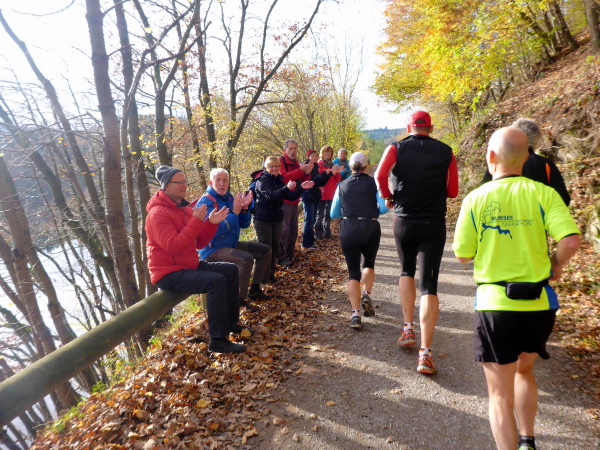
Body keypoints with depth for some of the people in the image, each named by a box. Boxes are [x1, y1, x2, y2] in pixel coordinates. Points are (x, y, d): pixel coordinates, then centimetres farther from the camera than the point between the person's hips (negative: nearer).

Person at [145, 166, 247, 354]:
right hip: (169, 273, -9)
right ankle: (218, 340, -21)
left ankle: (231, 322, 15)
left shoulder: (184, 208, 11)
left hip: (189, 265, 10)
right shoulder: (158, 213, -16)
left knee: (230, 270, 6)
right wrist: (196, 221, -26)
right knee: (216, 281, -28)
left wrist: (211, 223, -6)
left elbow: (199, 243, 10)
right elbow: (173, 247, -28)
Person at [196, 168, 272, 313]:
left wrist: (244, 208, -10)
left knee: (265, 250, 11)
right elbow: (216, 229, -27)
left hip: (232, 244, 9)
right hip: (213, 249, -9)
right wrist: (235, 212, -26)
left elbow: (244, 224, 8)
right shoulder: (205, 202, -17)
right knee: (246, 259, -32)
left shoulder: (229, 198, 7)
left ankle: (254, 289, 18)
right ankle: (240, 300, -16)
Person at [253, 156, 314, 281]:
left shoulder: (279, 180, 11)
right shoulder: (262, 180, -11)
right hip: (263, 219, -7)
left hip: (277, 219, 7)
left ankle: (271, 273, 23)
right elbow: (271, 195, -29)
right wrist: (286, 188, -42)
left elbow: (291, 197, 10)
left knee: (275, 248, 11)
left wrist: (301, 188, -5)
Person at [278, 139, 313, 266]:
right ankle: (281, 257, -4)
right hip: (284, 201, -9)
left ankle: (289, 254, 25)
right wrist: (300, 170, -27)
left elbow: (303, 180, 15)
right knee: (284, 230, -9)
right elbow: (283, 177, -23)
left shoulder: (296, 163, 17)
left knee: (293, 230, 14)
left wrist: (307, 173, -6)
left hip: (294, 200, 9)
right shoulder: (281, 161, -8)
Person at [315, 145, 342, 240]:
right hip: (322, 194, -6)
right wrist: (331, 171, -21)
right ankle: (318, 235, 2)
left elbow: (338, 180, 12)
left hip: (331, 194, 6)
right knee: (320, 215, -3)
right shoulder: (319, 164, -4)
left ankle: (327, 233, 20)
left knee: (328, 214, 12)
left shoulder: (332, 164, 15)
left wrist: (338, 172, -7)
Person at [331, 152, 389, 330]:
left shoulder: (342, 186, 6)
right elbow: (384, 208, -8)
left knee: (353, 271, 7)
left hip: (348, 229, 1)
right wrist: (372, 211, 12)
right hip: (370, 228, -1)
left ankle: (355, 313, -3)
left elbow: (334, 214, 9)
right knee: (369, 263, 25)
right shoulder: (374, 183, 0)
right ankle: (367, 295, 3)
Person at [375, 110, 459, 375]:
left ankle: (408, 329, 17)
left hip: (404, 221, 1)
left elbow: (380, 176, -16)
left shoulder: (397, 148, 1)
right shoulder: (445, 152, 3)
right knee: (428, 285, -2)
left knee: (406, 271, 24)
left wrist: (388, 197, 1)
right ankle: (425, 353, -7)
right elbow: (452, 191, 2)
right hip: (434, 223, 0)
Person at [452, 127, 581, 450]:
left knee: (500, 395, 12)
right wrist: (556, 264, 5)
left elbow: (462, 256, -4)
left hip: (495, 305, -2)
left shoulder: (475, 199, -6)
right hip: (539, 304, 3)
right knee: (524, 371, 30)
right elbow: (571, 241, -16)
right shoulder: (543, 193, -5)